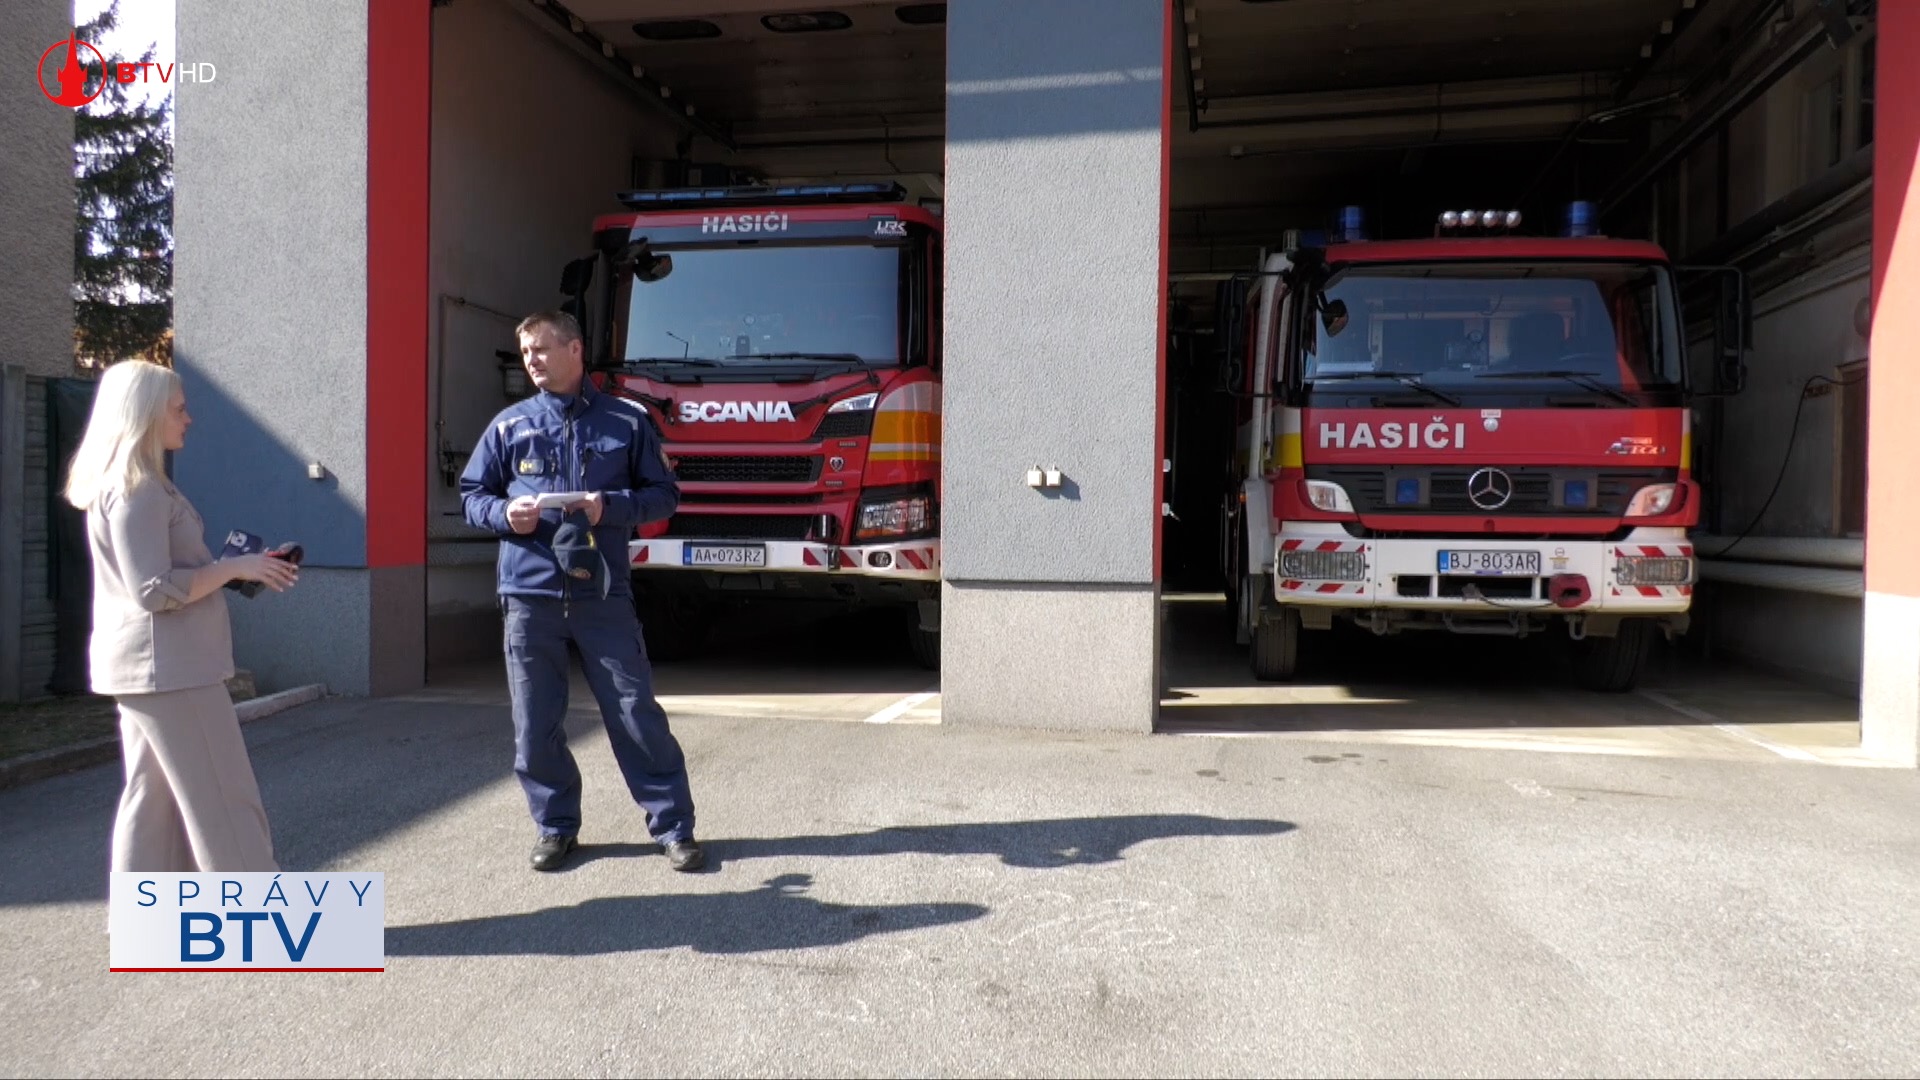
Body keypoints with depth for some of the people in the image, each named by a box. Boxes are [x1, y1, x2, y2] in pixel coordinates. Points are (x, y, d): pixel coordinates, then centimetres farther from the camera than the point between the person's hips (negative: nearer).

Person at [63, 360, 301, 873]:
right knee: (224, 802, -3)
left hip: (148, 667, 10)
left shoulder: (130, 482, 16)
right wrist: (234, 568, -15)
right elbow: (155, 589, -22)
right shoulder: (136, 488, -16)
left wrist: (235, 570, 10)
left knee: (153, 797, 13)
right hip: (167, 666, -10)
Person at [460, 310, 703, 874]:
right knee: (535, 725, 7)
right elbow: (472, 495, 14)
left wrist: (611, 507, -12)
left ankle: (673, 826, 10)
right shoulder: (510, 425, 10)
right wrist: (504, 513, -8)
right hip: (530, 593, 2)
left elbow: (664, 494, 6)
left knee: (637, 714, -1)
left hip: (602, 593, -2)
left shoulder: (626, 421, 5)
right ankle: (556, 825, 24)